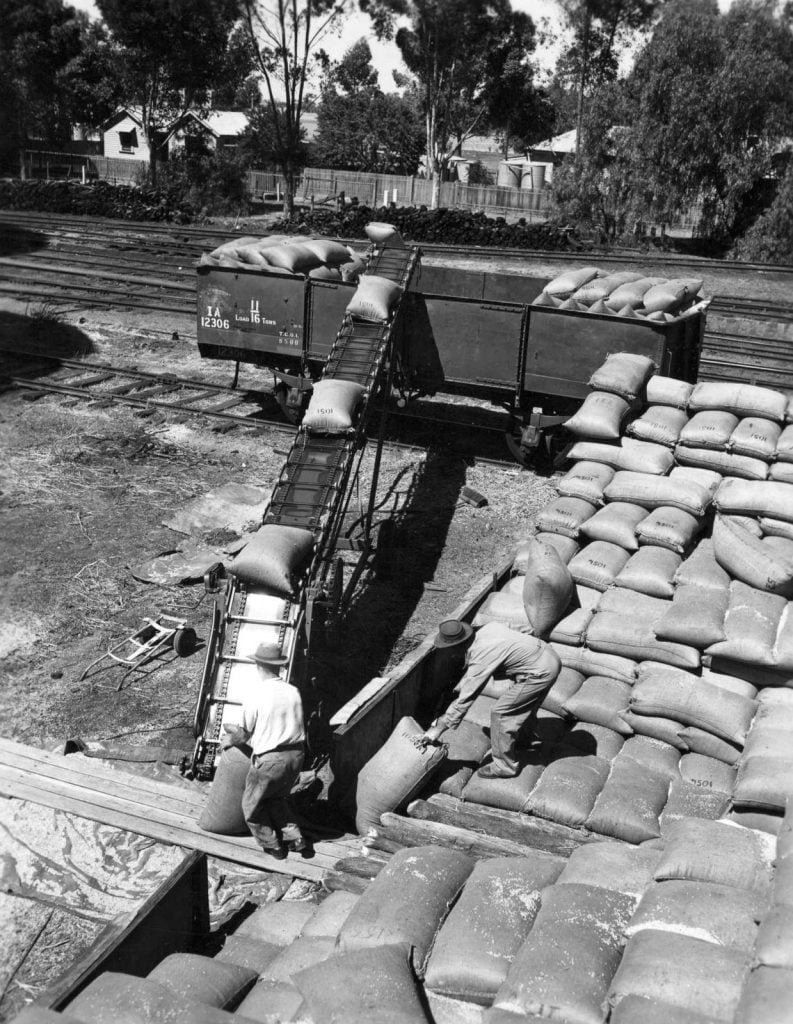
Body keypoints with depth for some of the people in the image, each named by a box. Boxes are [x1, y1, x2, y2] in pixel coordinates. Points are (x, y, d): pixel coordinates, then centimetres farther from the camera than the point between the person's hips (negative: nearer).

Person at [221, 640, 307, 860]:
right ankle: (294, 836, 20)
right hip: (296, 754, 5)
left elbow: (243, 736, -4)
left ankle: (272, 845, 24)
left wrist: (229, 741, 21)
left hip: (269, 759, -5)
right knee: (277, 797, 29)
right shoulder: (293, 692, -1)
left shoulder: (255, 699, -15)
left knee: (253, 804, 18)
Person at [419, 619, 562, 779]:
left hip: (540, 672, -9)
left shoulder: (480, 657, -21)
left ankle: (505, 766, 12)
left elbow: (466, 698, -17)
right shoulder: (488, 627, -1)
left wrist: (439, 728, -10)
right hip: (549, 655, 9)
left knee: (501, 713, 0)